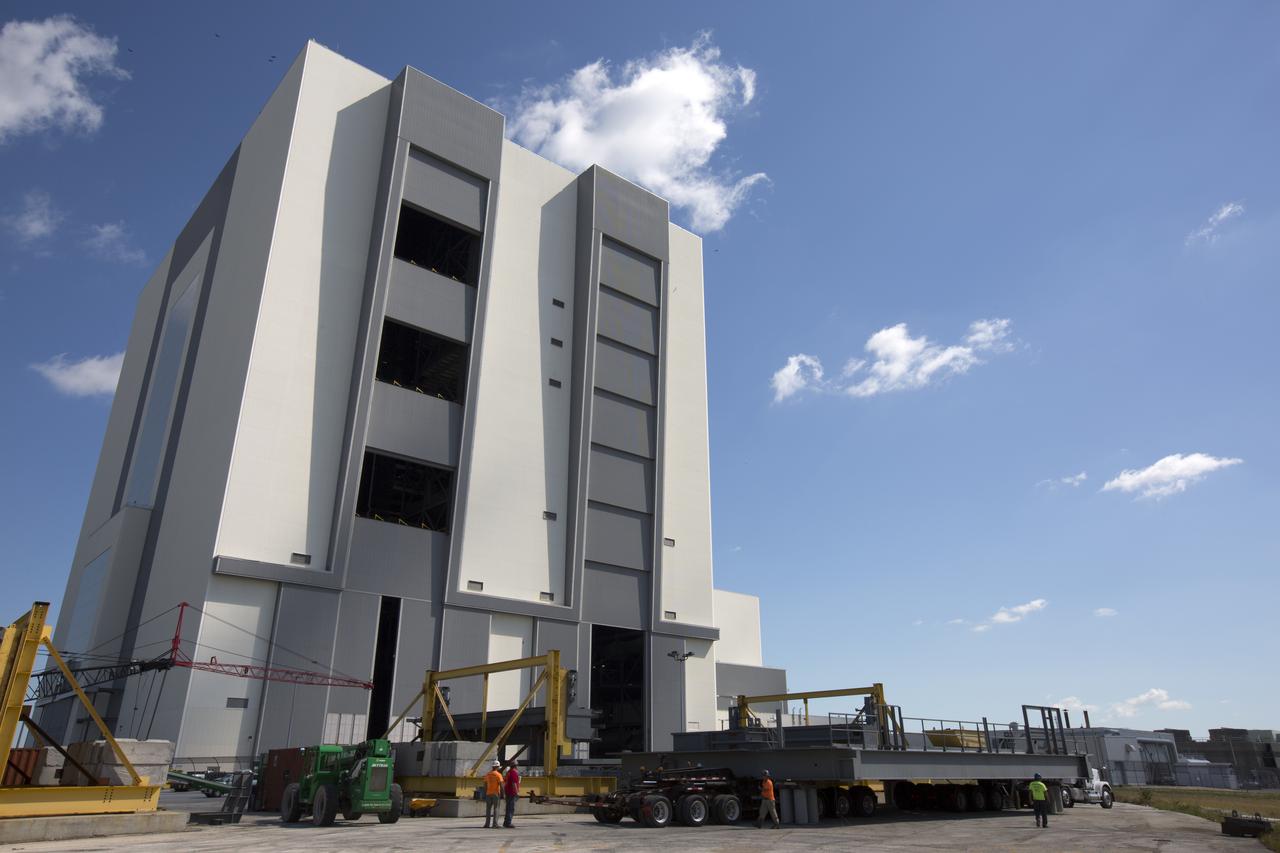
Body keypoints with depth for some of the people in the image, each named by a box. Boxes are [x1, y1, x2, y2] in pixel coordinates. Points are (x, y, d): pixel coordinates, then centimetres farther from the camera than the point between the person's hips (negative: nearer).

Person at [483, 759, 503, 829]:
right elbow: (501, 785, -13)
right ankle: (495, 824, -6)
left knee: (488, 809, 10)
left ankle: (487, 824, 8)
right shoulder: (498, 774, -9)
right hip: (496, 794, -4)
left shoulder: (487, 774, 7)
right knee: (495, 809, -1)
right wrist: (502, 794, -7)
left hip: (488, 794, 5)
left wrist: (485, 794, 16)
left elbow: (485, 785, 10)